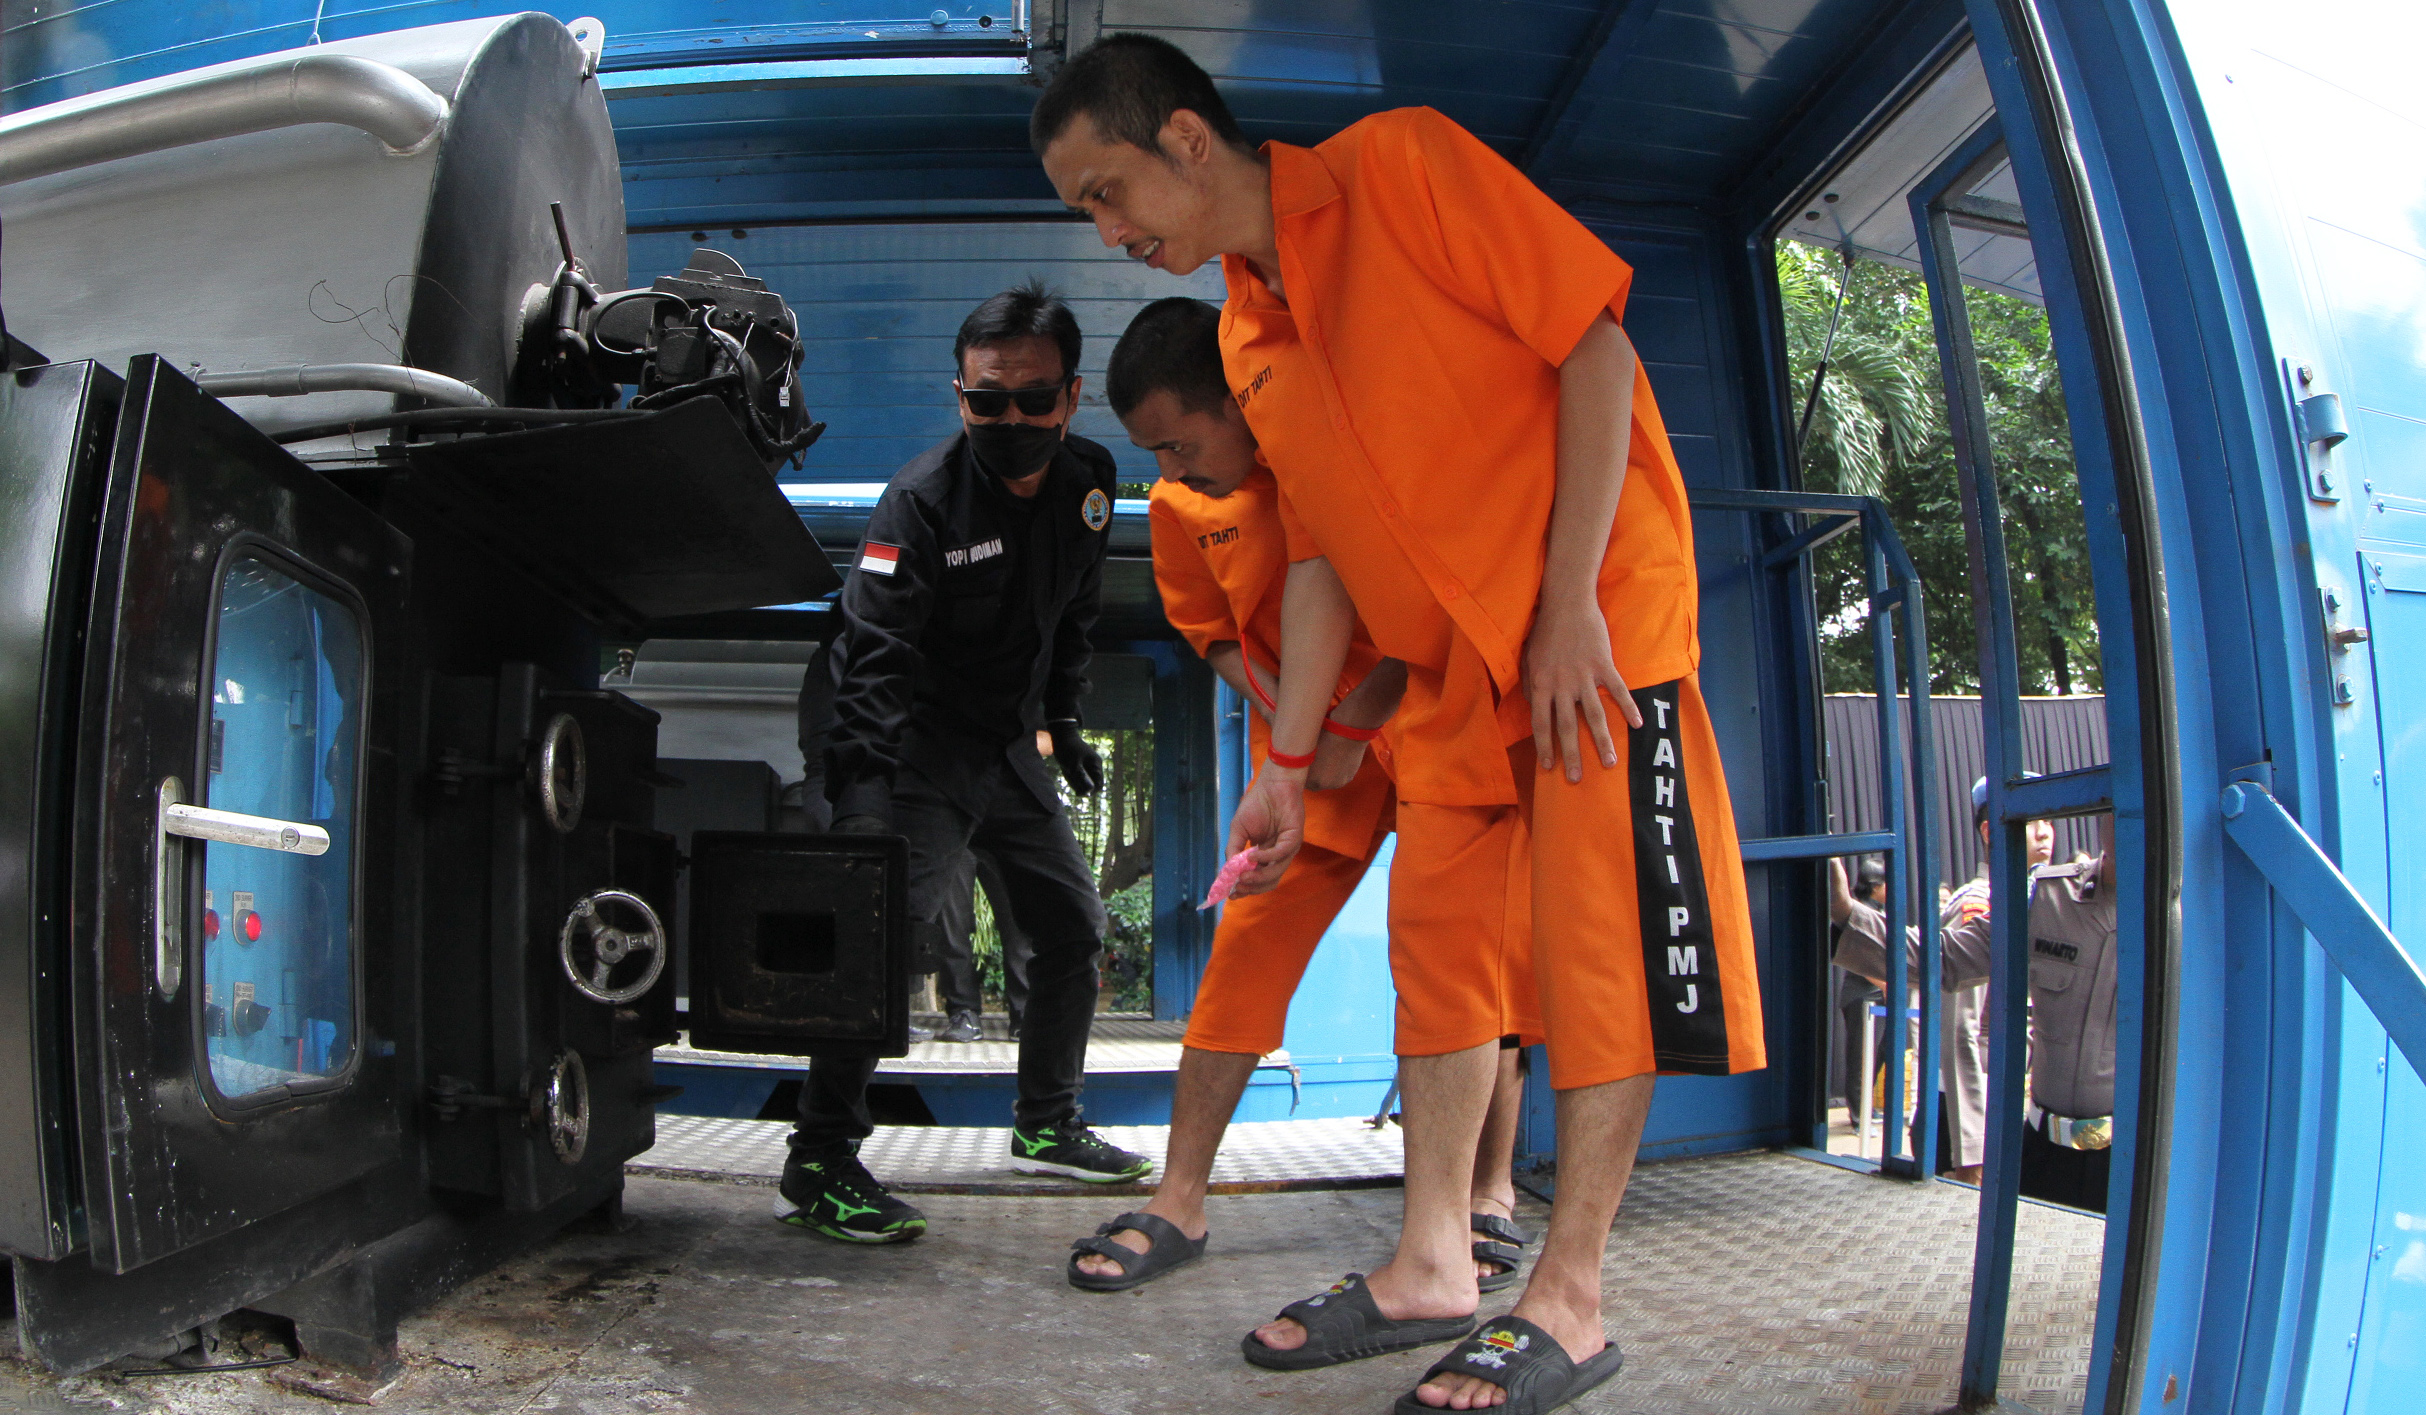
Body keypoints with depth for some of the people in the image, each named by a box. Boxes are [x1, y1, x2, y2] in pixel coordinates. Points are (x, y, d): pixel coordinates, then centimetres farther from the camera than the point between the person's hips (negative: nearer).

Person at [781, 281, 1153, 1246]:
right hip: (918, 742, -7)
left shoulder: (1085, 485, 1)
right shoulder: (921, 498, -20)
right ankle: (820, 1162, -14)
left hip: (1013, 747, 7)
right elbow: (875, 651, -26)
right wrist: (873, 789, -37)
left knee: (1074, 923, 11)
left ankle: (1046, 1125, 27)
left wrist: (1064, 722, 14)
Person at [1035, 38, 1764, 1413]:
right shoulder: (1250, 343, 11)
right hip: (1454, 658, 8)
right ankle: (1433, 1267, 18)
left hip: (1596, 614, -7)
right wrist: (1291, 759, 7)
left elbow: (1596, 345, -14)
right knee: (1437, 937, 7)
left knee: (1594, 944, -6)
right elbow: (1322, 555, 12)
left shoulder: (1402, 163, -9)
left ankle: (1570, 1302, 1)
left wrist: (1569, 602, -19)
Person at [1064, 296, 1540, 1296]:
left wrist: (1354, 723, -20)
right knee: (1250, 936, -5)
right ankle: (1178, 1203, 1)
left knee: (1467, 934, -7)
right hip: (1307, 733, 4)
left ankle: (1490, 1194, 10)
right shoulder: (1179, 507, -4)